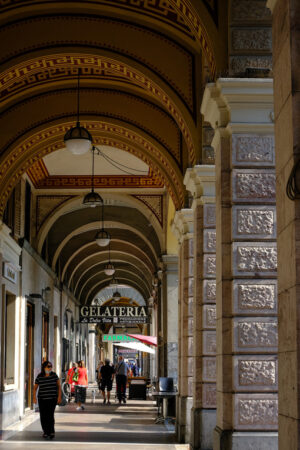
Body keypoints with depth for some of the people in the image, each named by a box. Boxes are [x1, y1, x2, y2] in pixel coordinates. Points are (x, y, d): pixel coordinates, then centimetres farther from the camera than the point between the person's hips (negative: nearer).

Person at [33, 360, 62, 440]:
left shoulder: (54, 375, 1)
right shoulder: (39, 377, 0)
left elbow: (59, 386, 4)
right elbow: (35, 388, 9)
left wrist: (59, 397, -4)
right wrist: (34, 398, -4)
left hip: (52, 398, -1)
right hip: (42, 399, 1)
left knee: (50, 415, -15)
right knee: (43, 416, 1)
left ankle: (51, 431, -10)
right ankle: (46, 432, 16)